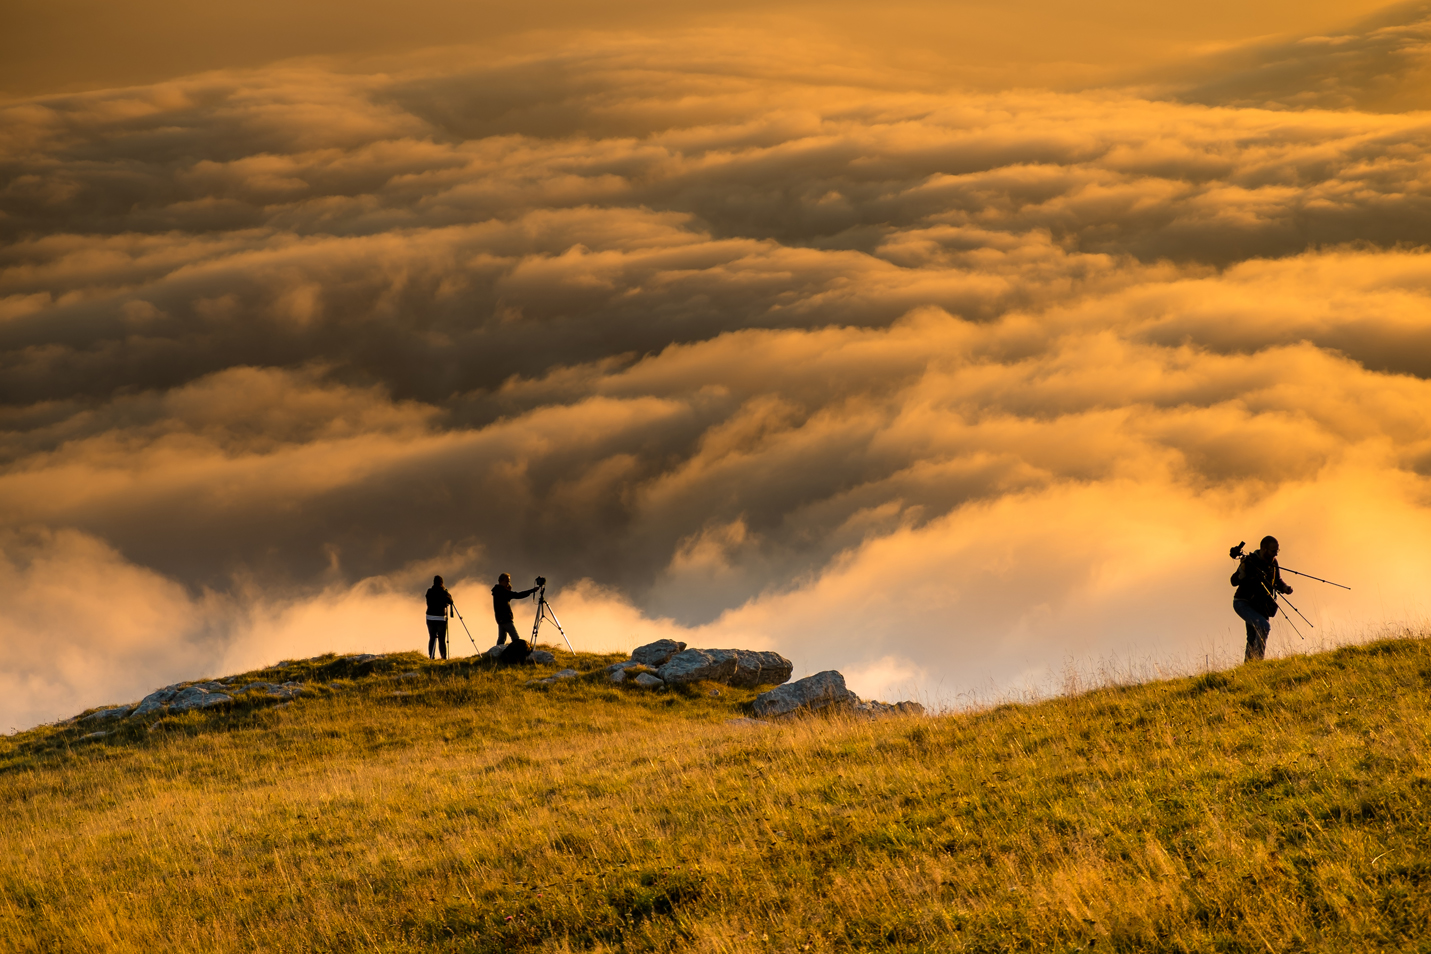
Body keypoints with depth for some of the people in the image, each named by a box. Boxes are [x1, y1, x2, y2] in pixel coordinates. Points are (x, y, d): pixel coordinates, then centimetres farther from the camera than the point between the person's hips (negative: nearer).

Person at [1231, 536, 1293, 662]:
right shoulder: (1250, 562, -18)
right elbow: (1234, 582, -20)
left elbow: (1277, 581, 14)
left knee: (1253, 640, 15)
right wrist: (1243, 568, -37)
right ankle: (1258, 658, -22)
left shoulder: (1273, 563, 0)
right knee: (1264, 626, -28)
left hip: (1260, 607, 7)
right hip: (1243, 604, -7)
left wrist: (1285, 588, -7)